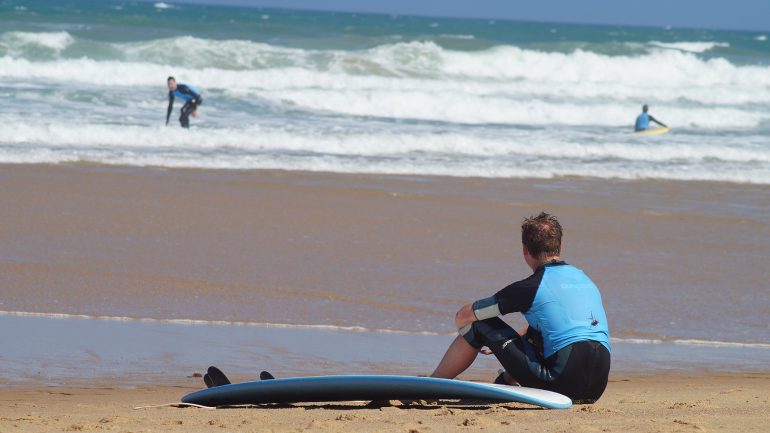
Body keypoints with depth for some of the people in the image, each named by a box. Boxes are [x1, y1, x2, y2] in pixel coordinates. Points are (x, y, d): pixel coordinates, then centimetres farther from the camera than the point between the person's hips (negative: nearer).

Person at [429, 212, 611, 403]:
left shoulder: (531, 287, -3)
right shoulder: (585, 279, 18)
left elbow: (462, 317, 4)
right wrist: (497, 344, 42)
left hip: (562, 385, -7)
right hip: (596, 390, 7)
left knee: (480, 326, 7)